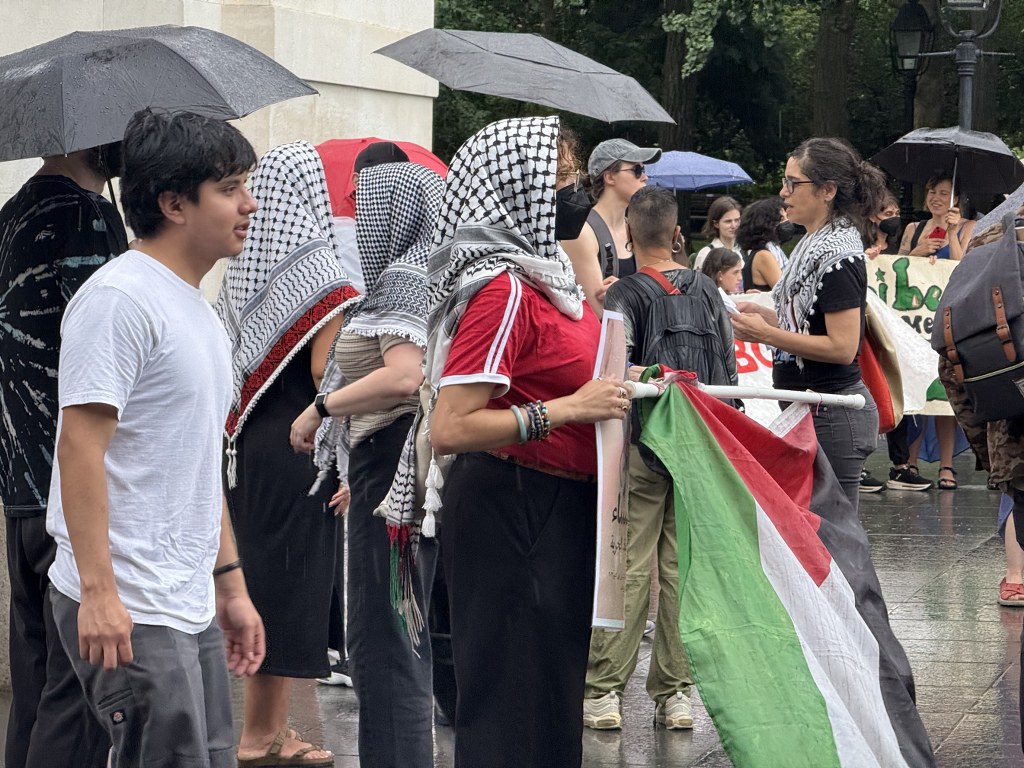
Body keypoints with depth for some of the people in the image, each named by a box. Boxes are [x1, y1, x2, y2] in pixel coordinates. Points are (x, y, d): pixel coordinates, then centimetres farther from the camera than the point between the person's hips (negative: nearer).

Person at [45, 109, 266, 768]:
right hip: (127, 613, -10)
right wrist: (98, 590, -24)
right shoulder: (120, 298, -13)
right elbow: (80, 447, -19)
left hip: (192, 608, 10)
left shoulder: (201, 311, 18)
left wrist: (231, 584, 23)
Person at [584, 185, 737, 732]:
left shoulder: (625, 294, -8)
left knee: (628, 567, -3)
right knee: (683, 567, 7)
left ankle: (604, 690, -2)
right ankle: (675, 692, 9)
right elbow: (728, 368, 10)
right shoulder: (706, 291, 7)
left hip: (641, 443, -4)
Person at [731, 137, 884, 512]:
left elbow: (842, 347, -21)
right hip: (811, 410, 10)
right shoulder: (814, 243, 14)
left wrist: (767, 334, -18)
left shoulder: (837, 255, -16)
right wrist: (762, 314, 7)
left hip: (831, 417, -10)